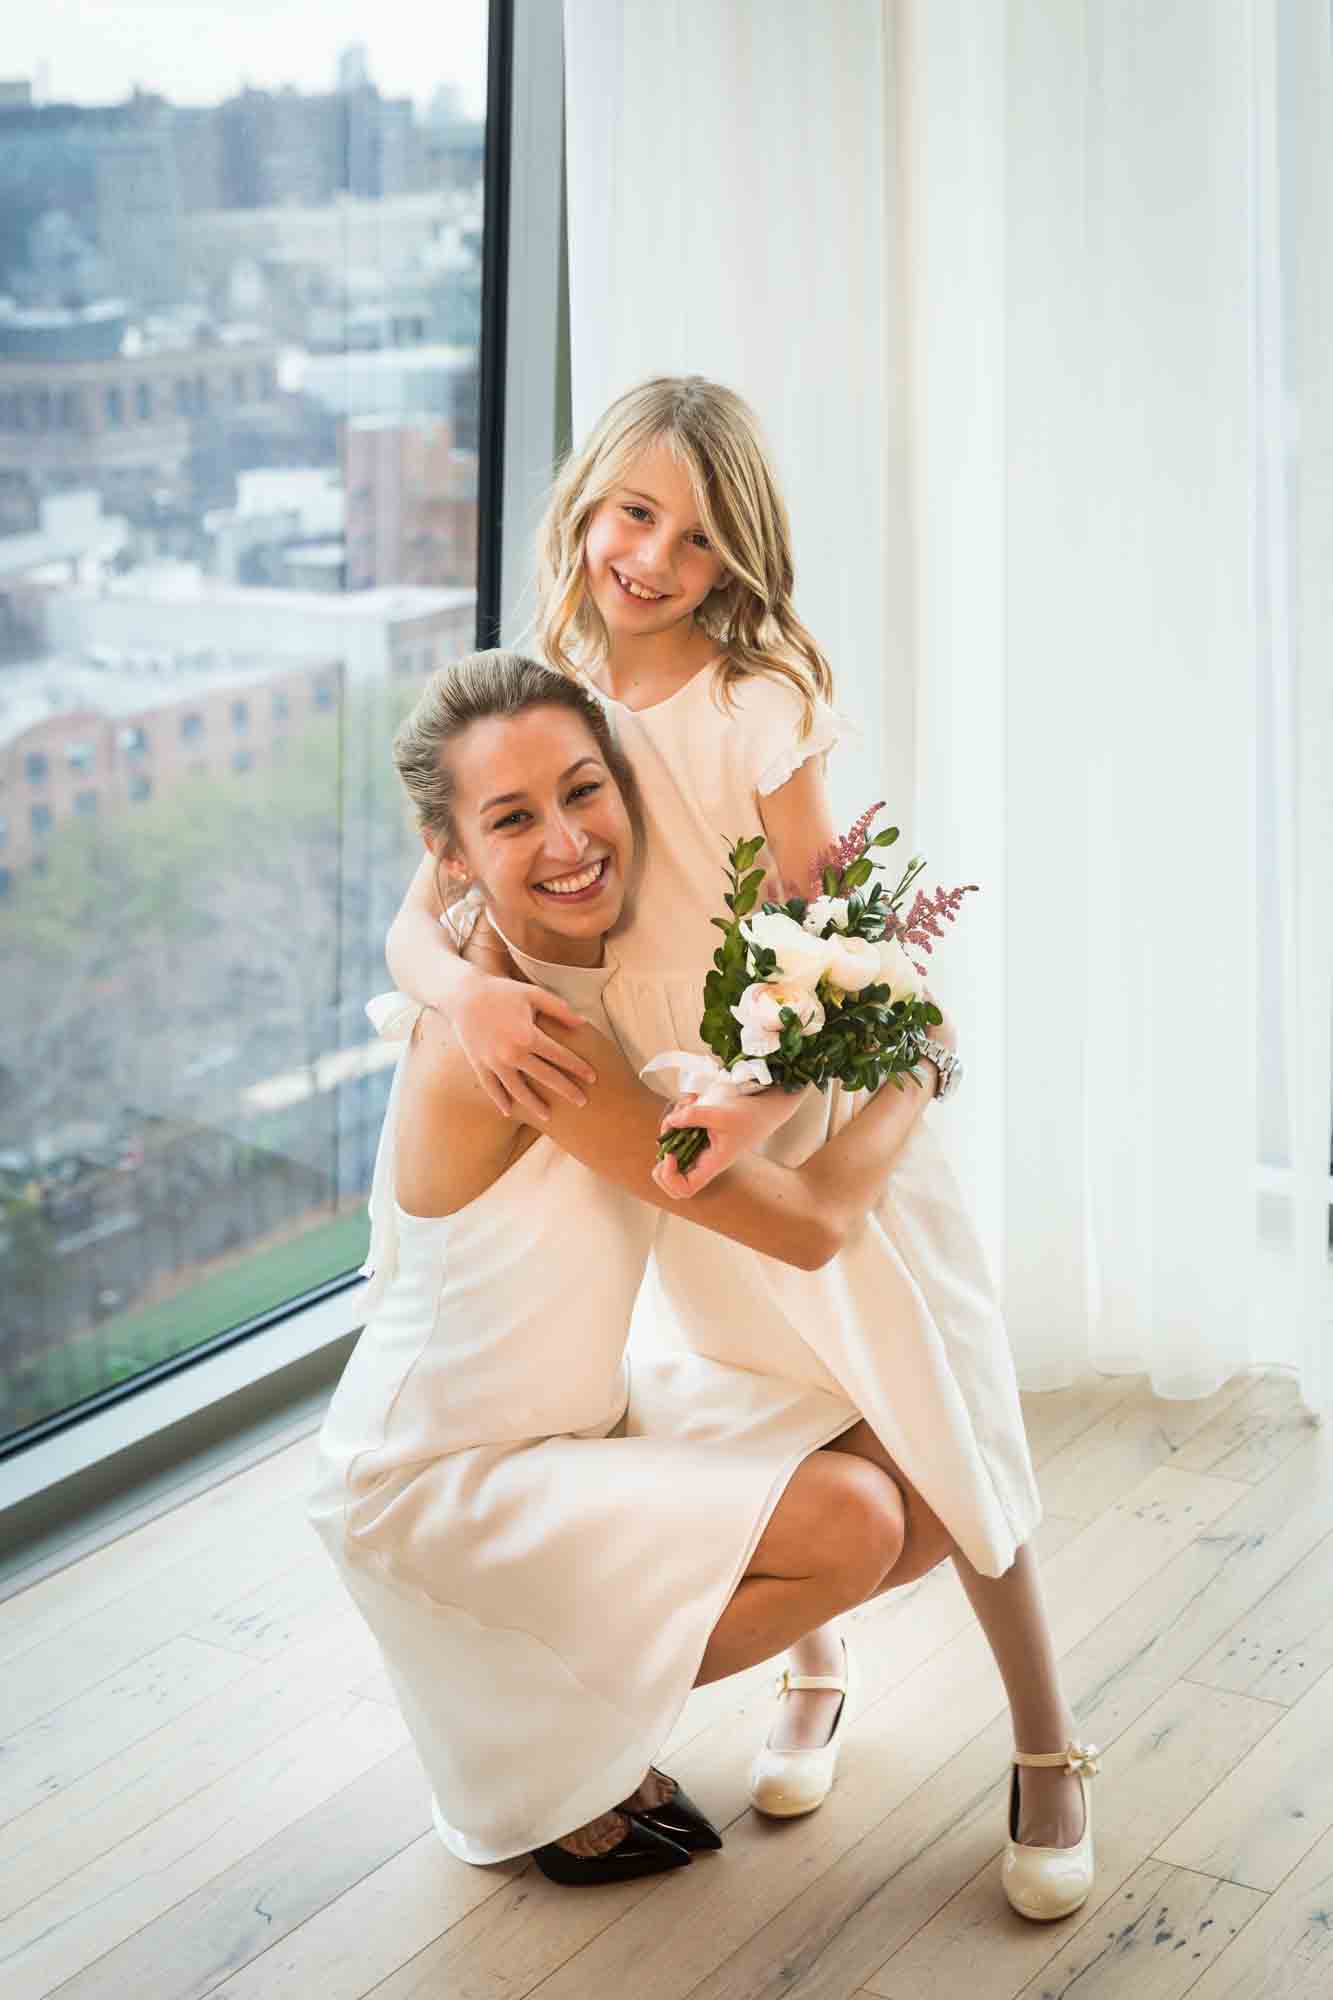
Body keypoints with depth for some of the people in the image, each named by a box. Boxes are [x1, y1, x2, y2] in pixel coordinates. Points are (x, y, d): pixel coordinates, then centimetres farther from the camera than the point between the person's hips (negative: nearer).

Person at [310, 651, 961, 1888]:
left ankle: (613, 1667, 16)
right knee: (852, 1524, -21)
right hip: (435, 1483, -8)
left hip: (584, 1415, 9)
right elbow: (811, 1223, -28)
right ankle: (540, 1757, 0)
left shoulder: (583, 954, -6)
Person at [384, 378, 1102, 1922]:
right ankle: (813, 1676, 41)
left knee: (940, 1435, -1)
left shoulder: (764, 696, -15)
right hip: (667, 1135, 3)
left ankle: (1047, 1752, 15)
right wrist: (467, 992, -32)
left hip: (820, 1109, -3)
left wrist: (761, 1105, -33)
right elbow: (414, 922, -8)